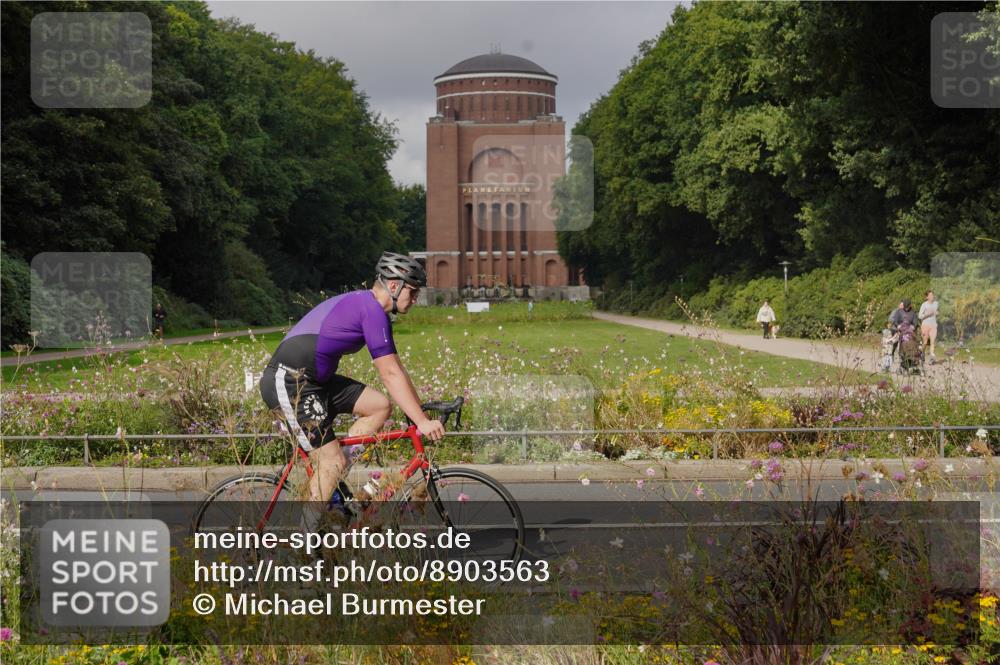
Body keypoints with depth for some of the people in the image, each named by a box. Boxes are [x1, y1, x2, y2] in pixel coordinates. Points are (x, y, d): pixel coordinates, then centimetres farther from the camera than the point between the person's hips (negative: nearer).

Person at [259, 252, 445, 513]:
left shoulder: (362, 304, 16)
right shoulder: (372, 310, -15)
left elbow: (395, 370, 19)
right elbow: (391, 375, -18)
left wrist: (422, 412, 17)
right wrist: (422, 422, -18)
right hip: (288, 382, -10)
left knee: (380, 406, 3)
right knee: (332, 462, -10)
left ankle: (331, 482, 6)